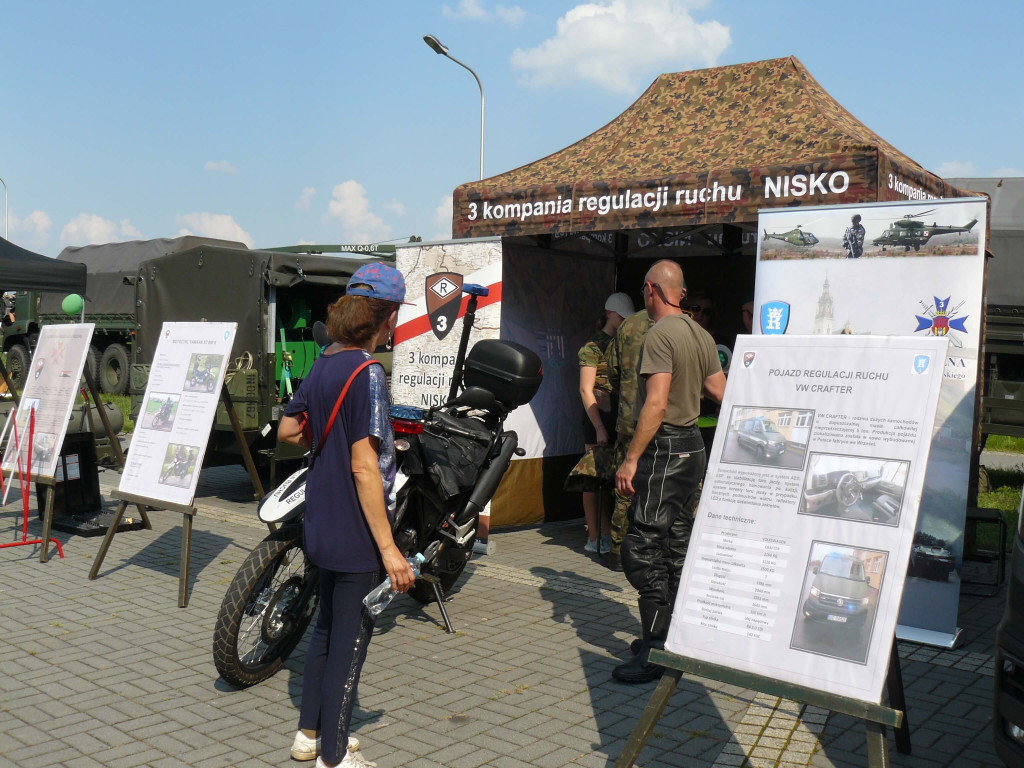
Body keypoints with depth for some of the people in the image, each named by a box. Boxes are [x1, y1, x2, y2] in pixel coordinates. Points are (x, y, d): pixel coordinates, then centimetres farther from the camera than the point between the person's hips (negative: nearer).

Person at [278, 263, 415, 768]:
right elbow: (364, 468, -24)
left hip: (322, 528, 9)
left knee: (327, 628, 22)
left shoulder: (323, 365, 5)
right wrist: (388, 547, -22)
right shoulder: (367, 372, -20)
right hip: (358, 536, -8)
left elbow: (287, 431, 14)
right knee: (350, 642, 5)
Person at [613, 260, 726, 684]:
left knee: (643, 548, -7)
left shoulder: (660, 334, -15)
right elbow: (721, 393, 16)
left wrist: (631, 459, -22)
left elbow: (656, 403, -23)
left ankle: (656, 649, -6)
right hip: (692, 444, 10)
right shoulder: (701, 335, 11)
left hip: (664, 448, -10)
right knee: (677, 546, 15)